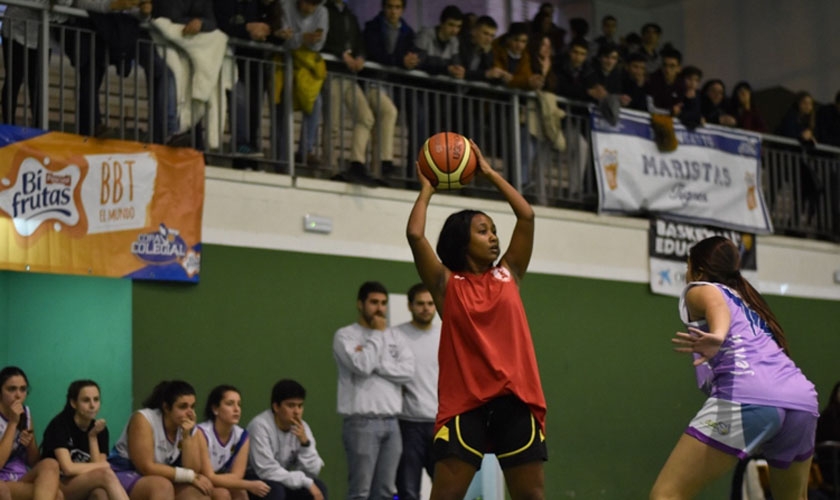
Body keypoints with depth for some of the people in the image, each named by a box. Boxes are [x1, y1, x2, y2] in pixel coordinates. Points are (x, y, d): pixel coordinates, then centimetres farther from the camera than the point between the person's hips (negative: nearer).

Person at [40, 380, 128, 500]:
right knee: (106, 474, -33)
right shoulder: (60, 425, -11)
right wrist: (104, 466, -9)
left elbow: (96, 467, -2)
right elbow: (68, 468, -21)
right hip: (55, 488, -5)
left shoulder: (100, 429, 7)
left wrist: (93, 437, -10)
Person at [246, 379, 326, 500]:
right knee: (275, 490, -35)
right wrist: (306, 482, -27)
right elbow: (266, 471, -28)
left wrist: (305, 442, -26)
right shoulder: (260, 425, -24)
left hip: (283, 483, 6)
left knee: (318, 487, -17)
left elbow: (313, 470, -10)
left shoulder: (301, 427, -6)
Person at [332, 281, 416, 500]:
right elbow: (362, 366, -17)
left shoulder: (394, 337, 15)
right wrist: (377, 334, -7)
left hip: (391, 422, 6)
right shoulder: (345, 335, -1)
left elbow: (407, 370, 0)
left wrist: (375, 363, -11)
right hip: (361, 422, -6)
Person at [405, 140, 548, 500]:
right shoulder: (447, 284, 4)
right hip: (465, 402, -3)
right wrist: (428, 187, 6)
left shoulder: (507, 275, 13)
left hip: (515, 399, 3)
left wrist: (489, 172, 13)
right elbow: (414, 234, -8)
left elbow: (526, 216, 9)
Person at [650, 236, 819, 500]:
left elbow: (716, 302, -7)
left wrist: (717, 337, -28)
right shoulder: (748, 299, 36)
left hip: (749, 397, -7)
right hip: (802, 399, 7)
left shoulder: (699, 290, 17)